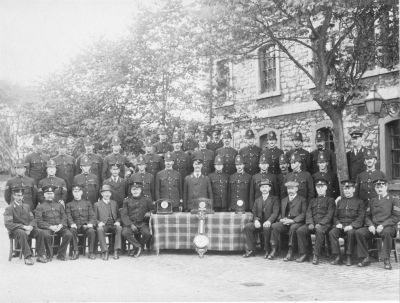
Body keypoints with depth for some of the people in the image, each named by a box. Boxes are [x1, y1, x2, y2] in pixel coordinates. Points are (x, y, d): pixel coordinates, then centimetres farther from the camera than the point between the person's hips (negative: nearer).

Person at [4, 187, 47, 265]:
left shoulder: (26, 206, 14)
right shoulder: (9, 208, -4)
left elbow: (32, 219, 12)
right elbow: (8, 224, -15)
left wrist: (30, 227, -12)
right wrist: (23, 227, -23)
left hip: (27, 229, 5)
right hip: (15, 230, -5)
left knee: (40, 232, -21)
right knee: (22, 233, -39)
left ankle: (41, 255, -17)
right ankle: (27, 257, -38)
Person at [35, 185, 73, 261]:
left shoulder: (59, 205, 21)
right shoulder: (40, 207, 10)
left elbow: (64, 217, 14)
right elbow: (39, 221, -1)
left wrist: (61, 225, -8)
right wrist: (50, 226, -15)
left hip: (60, 227, 3)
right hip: (47, 228, -3)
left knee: (69, 234, -27)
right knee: (46, 235, -37)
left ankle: (61, 254, -10)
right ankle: (49, 255, -15)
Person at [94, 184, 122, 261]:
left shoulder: (114, 203, 23)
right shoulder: (97, 204, 17)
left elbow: (118, 216, 21)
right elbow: (95, 218, 11)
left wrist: (117, 222, -1)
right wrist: (98, 223, -10)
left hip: (113, 225, 1)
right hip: (103, 225, -1)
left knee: (119, 228, -33)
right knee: (100, 229, -37)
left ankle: (116, 251, -35)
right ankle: (105, 251, -36)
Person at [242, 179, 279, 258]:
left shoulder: (274, 199, 7)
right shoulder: (257, 200, 21)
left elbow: (275, 212, -7)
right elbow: (254, 213, 12)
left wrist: (269, 221, -26)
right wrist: (256, 220, -12)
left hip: (268, 223, -4)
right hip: (259, 223, 4)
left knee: (266, 227, -38)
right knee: (247, 226, -23)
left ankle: (267, 251, -21)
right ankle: (251, 250, -18)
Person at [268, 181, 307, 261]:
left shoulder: (302, 200, 11)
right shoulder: (283, 200, 25)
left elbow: (303, 214, -2)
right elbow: (280, 213, 21)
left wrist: (293, 220, -16)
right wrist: (281, 219, -4)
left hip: (296, 222, -4)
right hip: (284, 222, 4)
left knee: (293, 227, -38)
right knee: (274, 226, -26)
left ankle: (290, 253, -35)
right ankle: (273, 250, -26)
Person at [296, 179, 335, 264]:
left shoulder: (330, 200, 11)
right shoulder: (312, 200, 25)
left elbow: (329, 215, -2)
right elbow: (308, 213, 12)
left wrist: (320, 224, -17)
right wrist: (310, 223, -8)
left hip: (324, 224, -4)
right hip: (312, 223, 4)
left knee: (319, 231, -38)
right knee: (300, 230, -23)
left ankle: (316, 256, -32)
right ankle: (304, 254, -15)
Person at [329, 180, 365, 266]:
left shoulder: (359, 202, 9)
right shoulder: (340, 201, 20)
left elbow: (360, 218, -1)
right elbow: (335, 216, 19)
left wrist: (351, 225, -17)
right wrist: (337, 223, -3)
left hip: (352, 226, -3)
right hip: (340, 225, 3)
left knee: (350, 233, -36)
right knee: (332, 233, -27)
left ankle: (348, 257, -24)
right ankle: (337, 257, -24)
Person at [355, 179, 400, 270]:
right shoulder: (372, 201, 18)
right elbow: (367, 216, 17)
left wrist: (383, 225, -17)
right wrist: (370, 225, -6)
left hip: (388, 226, -4)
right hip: (373, 227, 4)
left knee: (387, 232, -40)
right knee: (359, 232, -22)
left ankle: (386, 260, -29)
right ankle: (365, 258, -14)